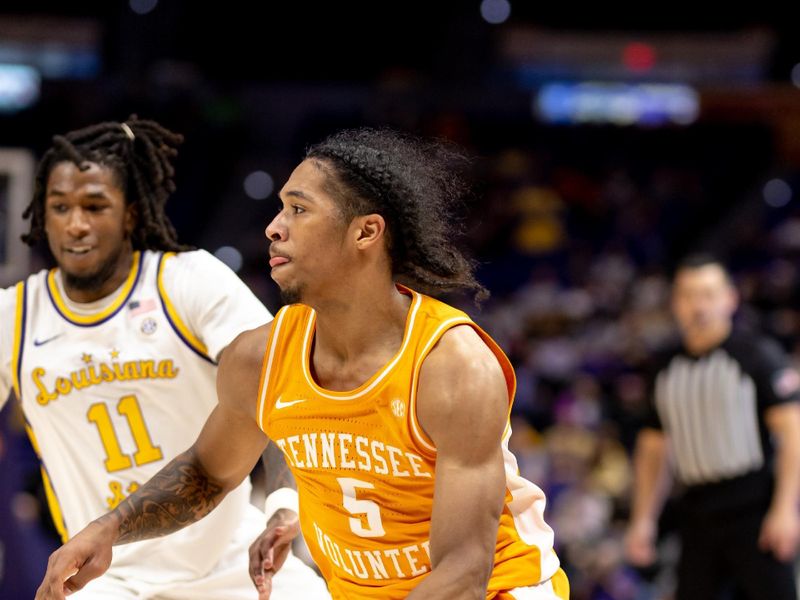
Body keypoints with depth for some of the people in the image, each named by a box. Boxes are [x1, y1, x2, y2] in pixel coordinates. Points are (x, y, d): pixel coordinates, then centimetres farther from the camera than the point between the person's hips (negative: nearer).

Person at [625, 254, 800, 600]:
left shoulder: (757, 355, -3)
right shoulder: (666, 370, 13)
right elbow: (653, 448, 20)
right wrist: (643, 520, 12)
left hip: (754, 510, -5)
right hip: (698, 516, 5)